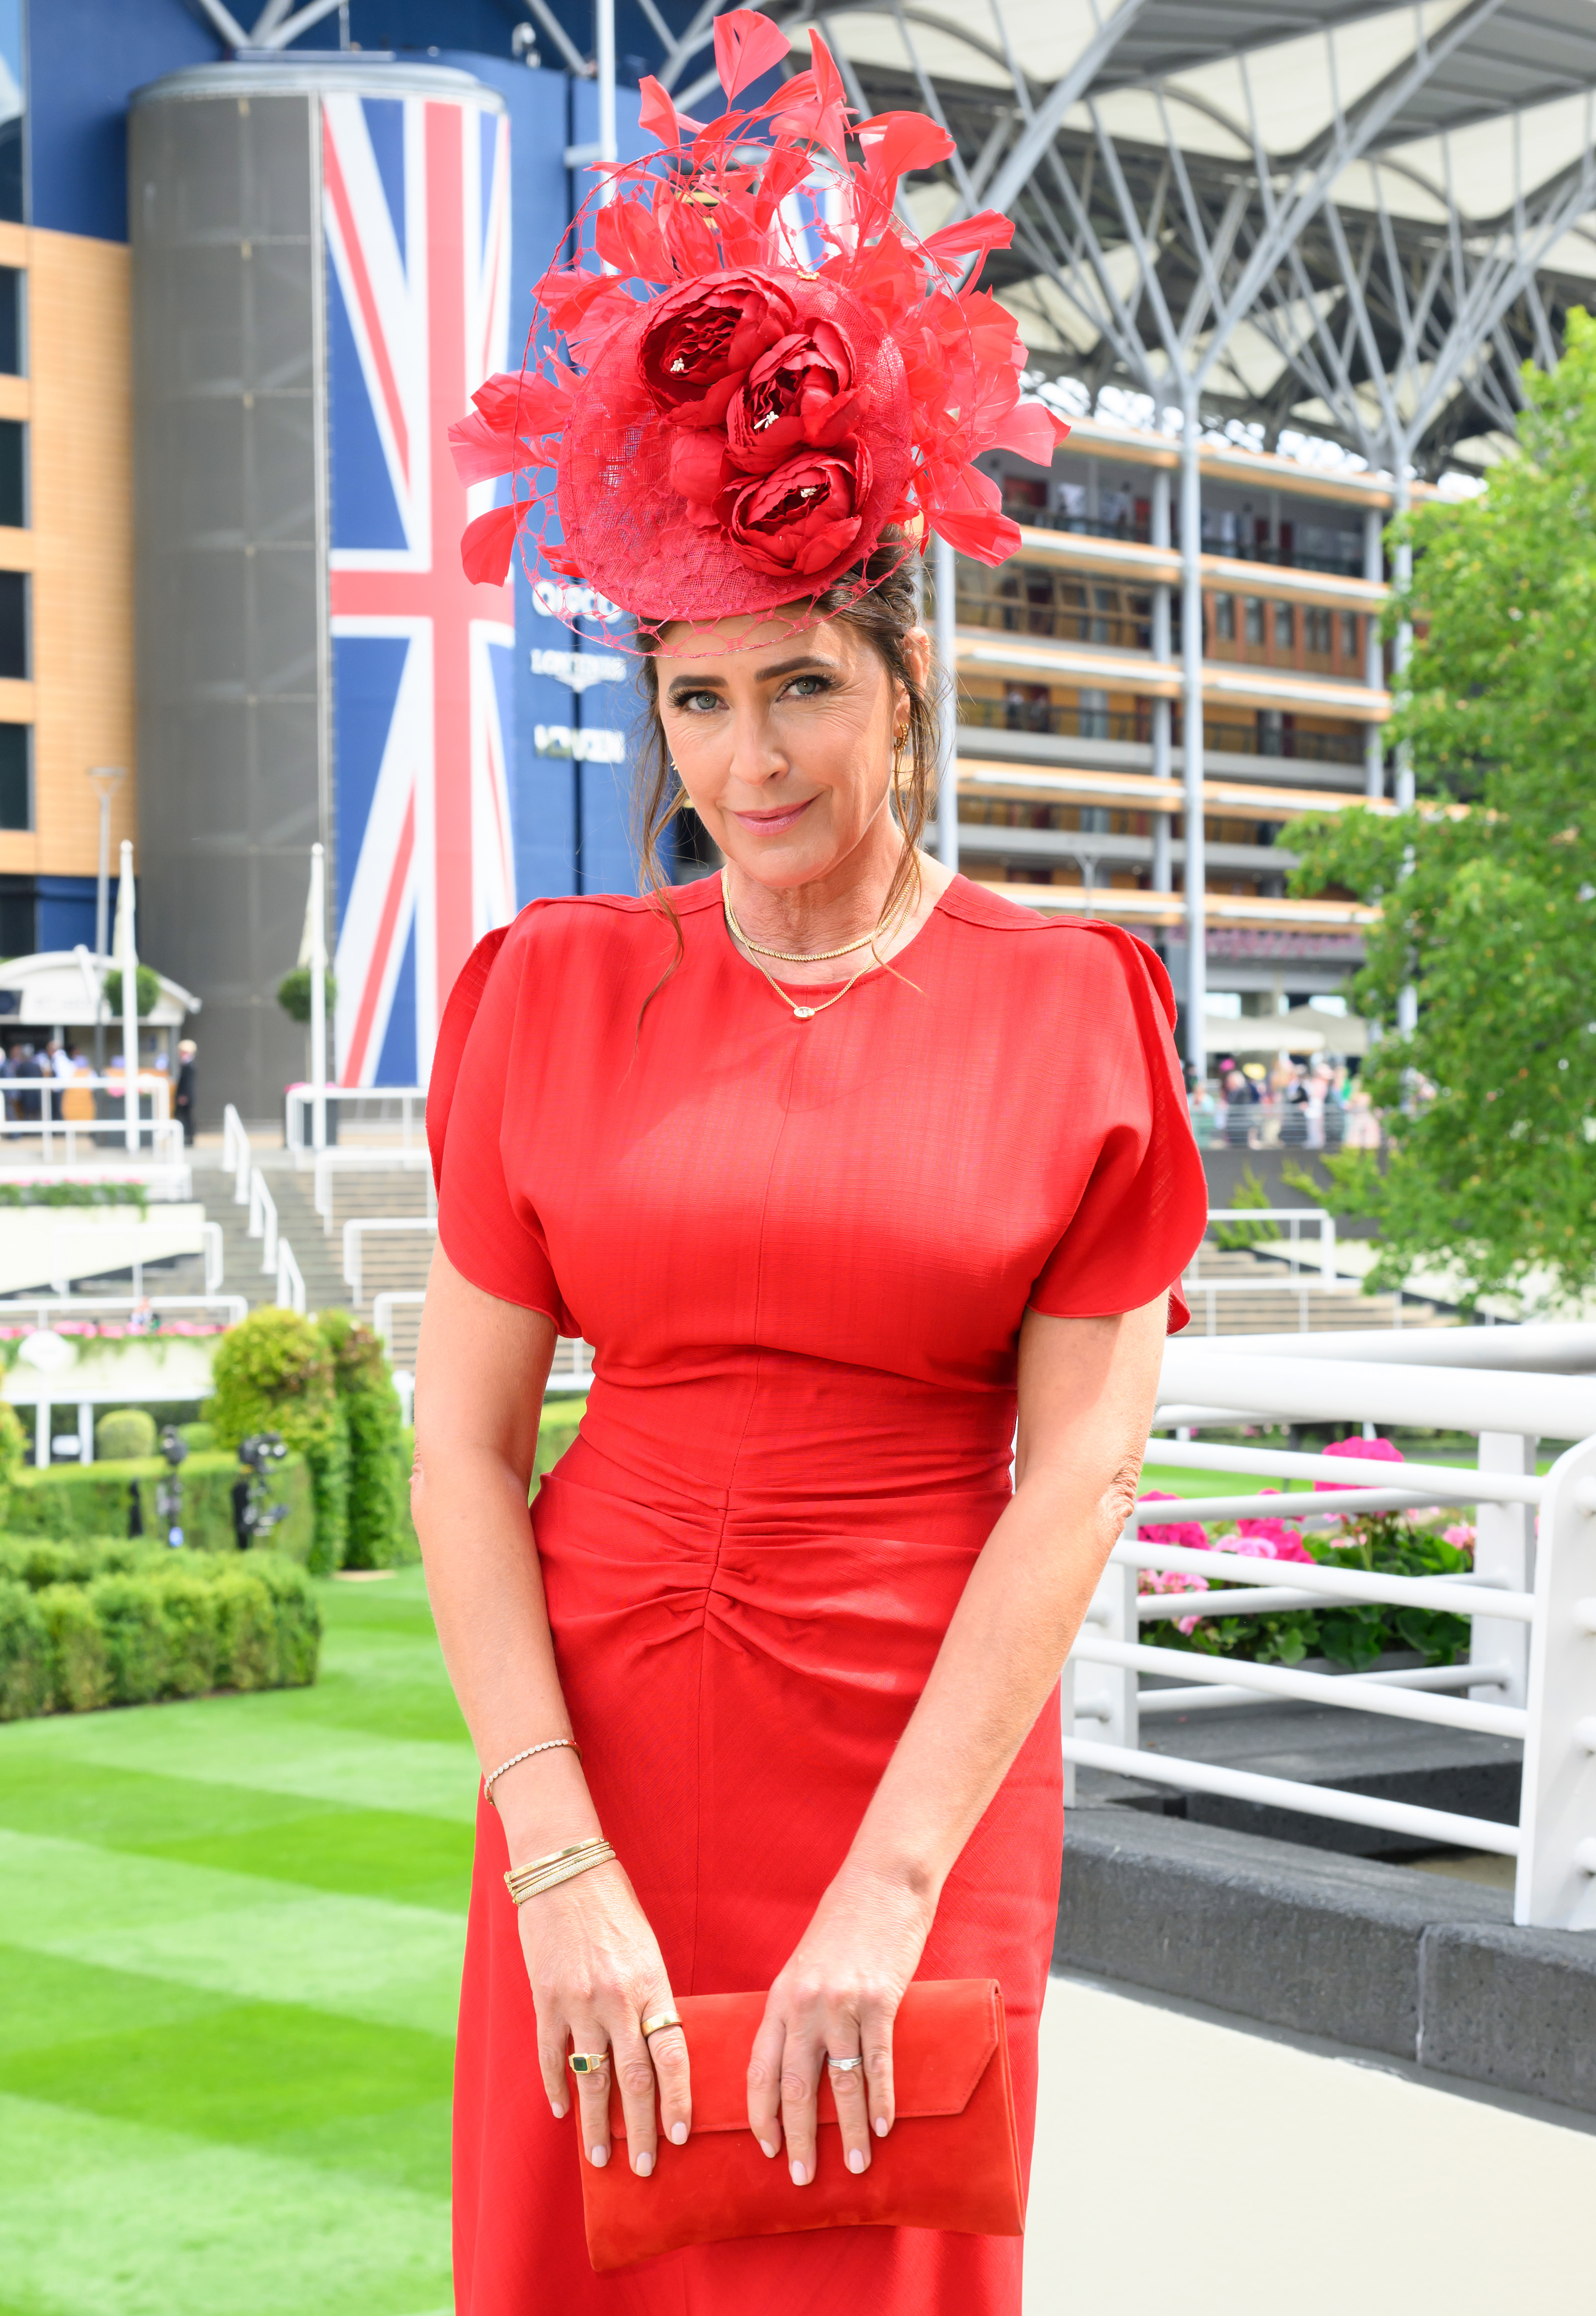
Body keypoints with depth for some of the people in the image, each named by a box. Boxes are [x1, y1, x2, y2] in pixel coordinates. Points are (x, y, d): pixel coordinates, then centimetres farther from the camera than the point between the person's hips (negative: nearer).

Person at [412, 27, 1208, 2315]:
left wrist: (887, 1889, -12)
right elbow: (464, 1447, -1)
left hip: (927, 1761, -1)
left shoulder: (1071, 1009, -1)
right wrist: (561, 1863, -10)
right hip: (600, 1754, 1)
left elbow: (1080, 1474, -6)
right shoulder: (557, 992, 3)